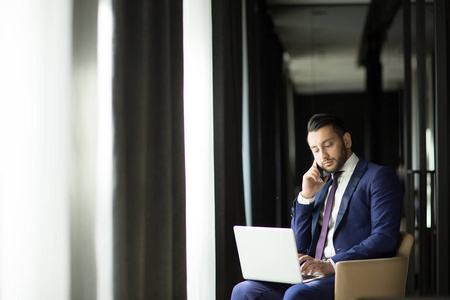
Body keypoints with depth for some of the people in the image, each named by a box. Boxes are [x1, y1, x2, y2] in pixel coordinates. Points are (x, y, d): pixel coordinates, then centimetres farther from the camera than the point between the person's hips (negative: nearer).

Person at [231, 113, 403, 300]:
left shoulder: (378, 177, 2)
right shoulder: (323, 187, 25)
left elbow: (384, 238, -11)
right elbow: (300, 247, 20)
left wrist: (331, 264, -22)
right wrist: (306, 196, 8)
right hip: (315, 276, 7)